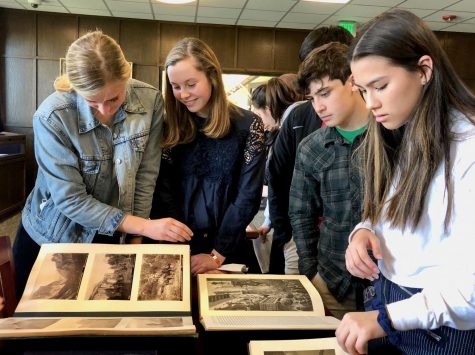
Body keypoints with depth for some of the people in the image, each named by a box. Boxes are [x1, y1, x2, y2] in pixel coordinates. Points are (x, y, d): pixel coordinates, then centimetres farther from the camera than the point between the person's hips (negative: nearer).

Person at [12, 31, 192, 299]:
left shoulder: (150, 101, -17)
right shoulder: (52, 117, -24)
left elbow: (146, 176, -11)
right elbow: (70, 199, -23)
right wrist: (144, 226, -26)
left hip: (112, 239, 2)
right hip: (51, 240, -1)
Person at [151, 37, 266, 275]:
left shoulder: (248, 125, -8)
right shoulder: (171, 129, -1)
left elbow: (248, 196, -11)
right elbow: (163, 193, -5)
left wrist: (217, 254, -13)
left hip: (230, 249, -1)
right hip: (180, 247, 2)